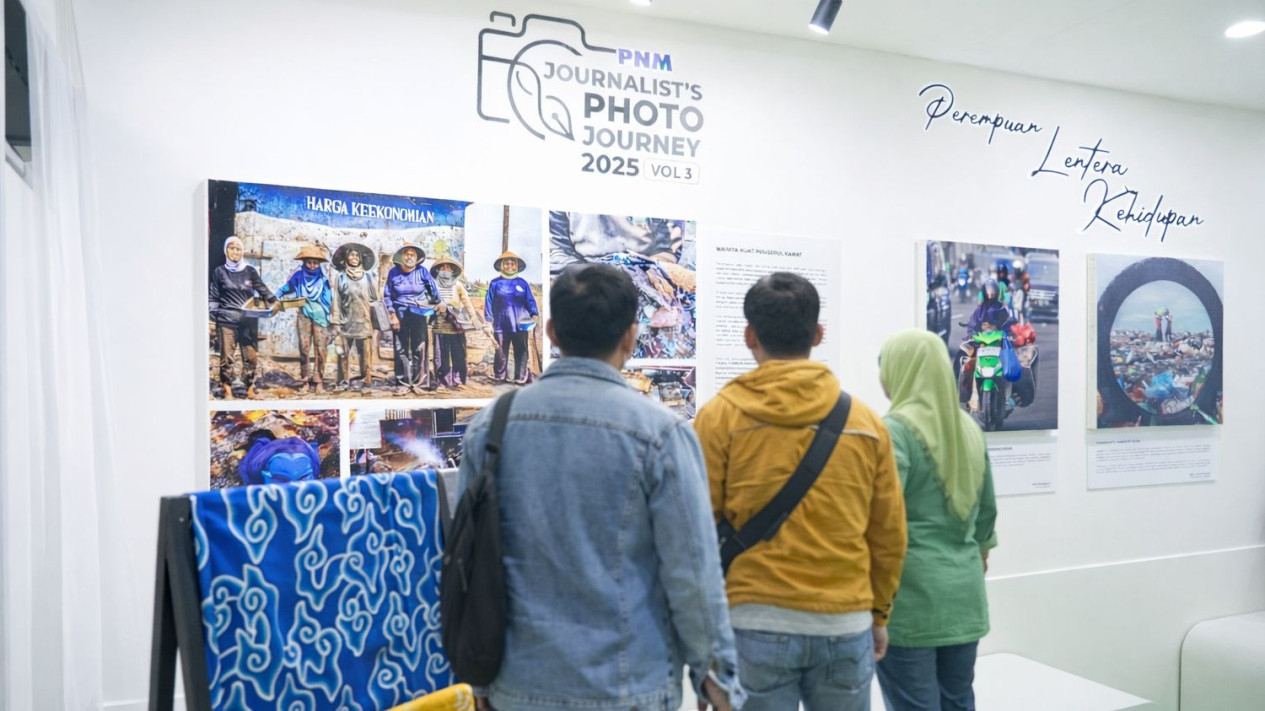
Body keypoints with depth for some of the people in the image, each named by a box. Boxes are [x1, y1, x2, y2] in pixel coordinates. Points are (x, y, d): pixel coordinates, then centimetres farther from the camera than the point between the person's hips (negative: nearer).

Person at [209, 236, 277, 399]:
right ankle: (227, 390, 6)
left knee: (251, 356, 0)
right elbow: (213, 297, 9)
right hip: (226, 320, -1)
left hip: (249, 320, 1)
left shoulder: (250, 271, 10)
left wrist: (274, 302, -6)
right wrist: (212, 317, 1)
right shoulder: (219, 272, 9)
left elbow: (263, 289, 8)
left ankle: (250, 388, 10)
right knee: (227, 356, -2)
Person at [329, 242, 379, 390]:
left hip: (364, 320, 0)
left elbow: (374, 298, 10)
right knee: (344, 350, -1)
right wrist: (336, 321, -2)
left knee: (366, 350, -4)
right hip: (346, 319, 0)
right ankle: (344, 379, 5)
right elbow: (336, 300, 4)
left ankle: (367, 378, -1)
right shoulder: (341, 278, 7)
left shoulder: (367, 276, 9)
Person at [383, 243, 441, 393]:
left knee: (419, 349, 1)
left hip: (419, 314, 0)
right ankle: (402, 383, 8)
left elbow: (434, 291, 3)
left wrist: (431, 309, 7)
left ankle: (417, 382, 8)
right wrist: (393, 315, -3)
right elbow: (387, 295, 1)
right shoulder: (394, 272, -5)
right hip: (400, 314, 0)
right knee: (401, 349, 2)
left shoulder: (422, 272, -7)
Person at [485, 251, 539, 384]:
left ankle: (521, 378, 11)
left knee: (521, 353, 4)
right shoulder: (495, 283, 4)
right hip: (501, 326, -1)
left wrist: (534, 315, -9)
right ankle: (500, 377, 16)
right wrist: (489, 322, 0)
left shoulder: (522, 283, 7)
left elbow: (530, 301, 6)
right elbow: (489, 303, 5)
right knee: (501, 354, 7)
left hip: (521, 326, 1)